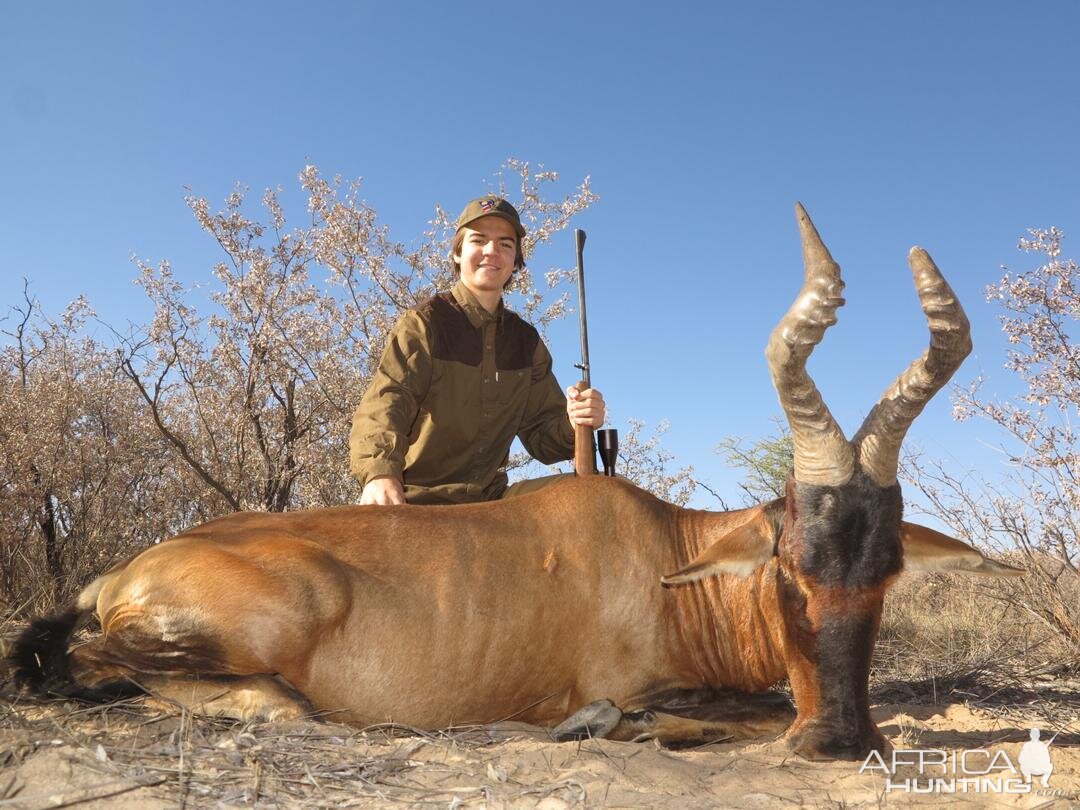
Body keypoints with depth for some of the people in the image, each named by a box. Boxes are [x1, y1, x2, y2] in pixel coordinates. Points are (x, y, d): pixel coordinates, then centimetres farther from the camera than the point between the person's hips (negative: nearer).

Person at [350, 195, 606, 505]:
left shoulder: (526, 341, 12)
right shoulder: (423, 324, -4)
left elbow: (540, 437, 10)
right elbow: (385, 401, -21)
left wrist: (571, 424, -15)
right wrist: (379, 472, -42)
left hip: (489, 500, 5)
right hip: (414, 501, -4)